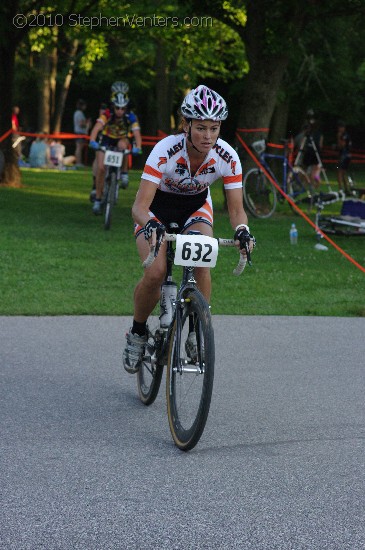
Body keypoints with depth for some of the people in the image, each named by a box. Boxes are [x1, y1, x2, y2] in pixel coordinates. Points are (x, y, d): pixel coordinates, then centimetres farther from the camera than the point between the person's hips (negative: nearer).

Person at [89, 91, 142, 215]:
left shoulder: (130, 117, -25)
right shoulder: (107, 115, -27)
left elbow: (137, 134, -34)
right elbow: (96, 128, -40)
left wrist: (138, 148, -53)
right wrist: (92, 141, -59)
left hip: (121, 139, 0)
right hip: (106, 140, 0)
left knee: (123, 145, -37)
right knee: (101, 168, -16)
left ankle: (124, 173, -16)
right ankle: (98, 199, -4)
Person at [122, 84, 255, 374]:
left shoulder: (228, 157, -26)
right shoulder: (166, 150, -34)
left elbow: (236, 208, -20)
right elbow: (140, 205, -35)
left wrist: (242, 230, -42)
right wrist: (150, 224, -57)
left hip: (196, 206, 2)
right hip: (158, 206, -2)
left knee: (201, 263, -28)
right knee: (155, 273, -23)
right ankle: (137, 333, 4)